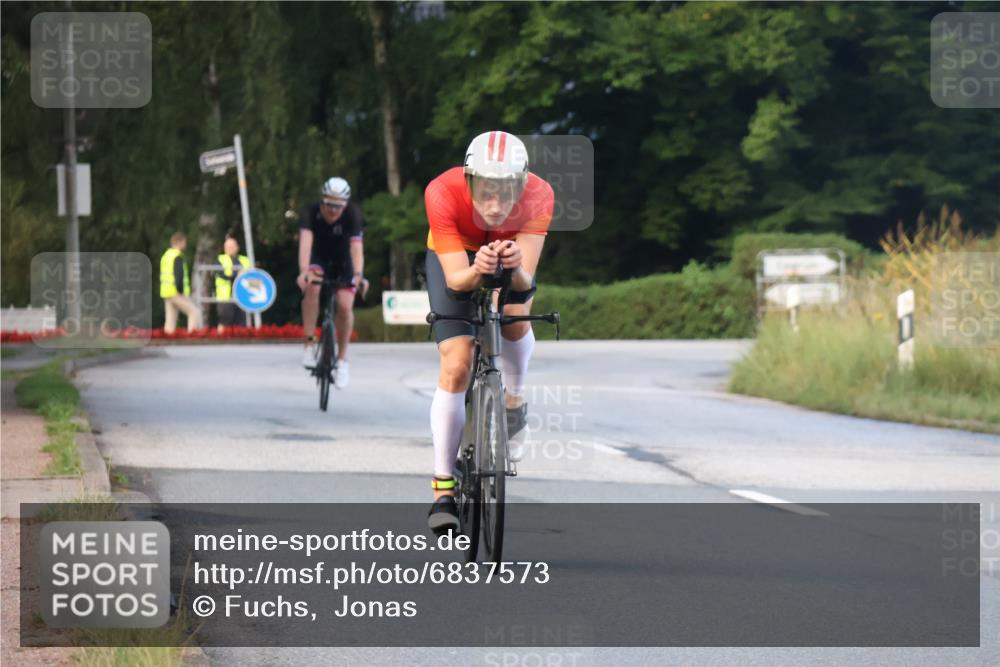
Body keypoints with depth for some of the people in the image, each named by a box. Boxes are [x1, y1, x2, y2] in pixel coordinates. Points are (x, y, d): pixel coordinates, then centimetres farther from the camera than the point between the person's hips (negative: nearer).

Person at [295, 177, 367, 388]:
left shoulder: (352, 214, -28)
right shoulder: (311, 213, -27)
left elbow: (357, 246, -39)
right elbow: (305, 242, -41)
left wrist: (358, 275, -55)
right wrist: (304, 271, -58)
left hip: (343, 262, 0)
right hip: (318, 259, 0)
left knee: (345, 306, -17)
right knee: (311, 287, -31)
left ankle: (342, 359, 3)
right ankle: (309, 344, -20)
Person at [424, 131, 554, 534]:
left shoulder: (538, 196, -34)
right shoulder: (443, 194, -37)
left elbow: (525, 281, -36)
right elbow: (455, 278, -36)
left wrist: (516, 267, -58)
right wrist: (476, 270, -58)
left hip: (512, 259, 2)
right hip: (454, 258, -2)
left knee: (516, 317, -26)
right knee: (456, 366, -15)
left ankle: (514, 400, 7)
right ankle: (443, 487, -8)